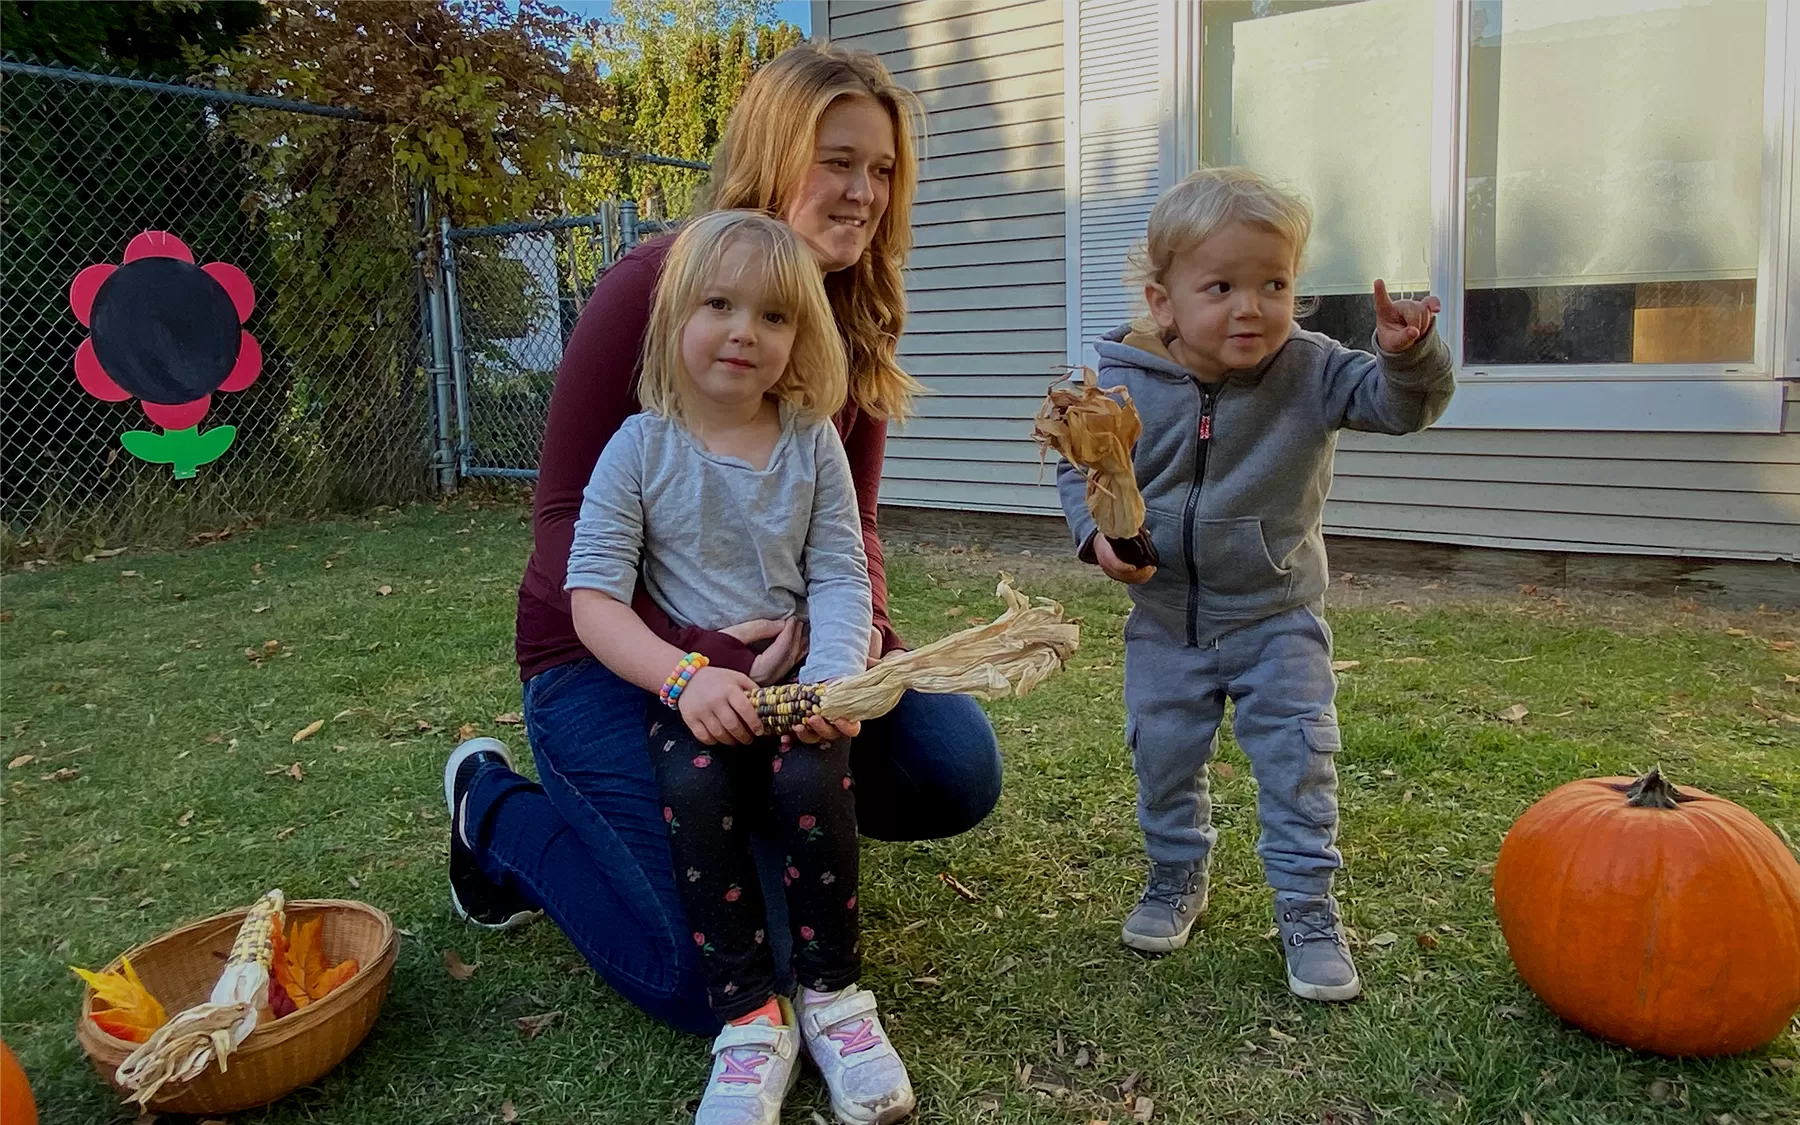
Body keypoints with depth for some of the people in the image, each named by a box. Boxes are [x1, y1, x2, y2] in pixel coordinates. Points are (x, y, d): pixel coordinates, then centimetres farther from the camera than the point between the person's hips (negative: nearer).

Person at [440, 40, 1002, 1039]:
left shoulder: (858, 327, 2)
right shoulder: (656, 284, -17)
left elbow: (850, 526, 3)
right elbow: (566, 522, -18)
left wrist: (863, 626, -20)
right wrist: (691, 659, -33)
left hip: (770, 645, 6)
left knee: (957, 769, -13)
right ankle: (502, 813, 11)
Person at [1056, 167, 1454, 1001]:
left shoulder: (1310, 373, -13)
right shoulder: (1124, 386, -12)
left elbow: (1403, 406, -16)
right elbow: (1081, 470, 0)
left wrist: (1408, 355, -38)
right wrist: (1099, 534, -18)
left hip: (1279, 618, -1)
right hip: (1166, 621, 1)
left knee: (1298, 762, 1)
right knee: (1162, 755, 14)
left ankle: (1307, 908, 19)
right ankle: (1177, 879, 38)